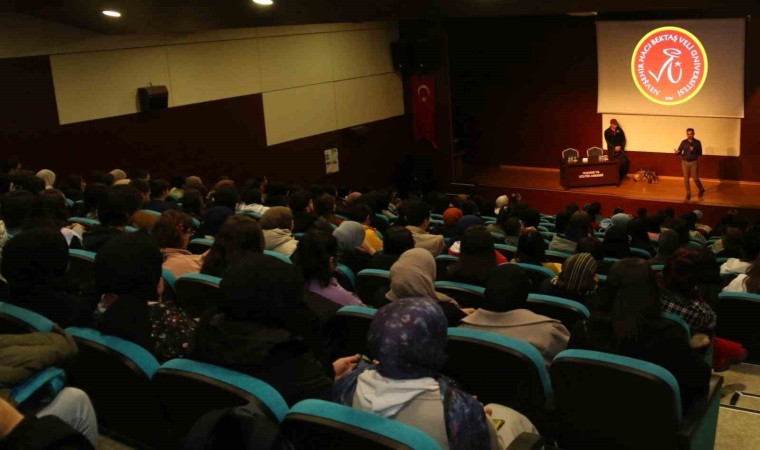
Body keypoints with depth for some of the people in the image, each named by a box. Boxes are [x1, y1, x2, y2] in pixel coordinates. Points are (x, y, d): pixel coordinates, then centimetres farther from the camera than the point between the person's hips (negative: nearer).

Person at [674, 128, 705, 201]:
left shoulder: (697, 142, -3)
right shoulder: (683, 142, 1)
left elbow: (700, 153, -5)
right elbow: (679, 152, -2)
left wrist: (693, 150, -23)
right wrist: (677, 152, -26)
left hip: (694, 162, -2)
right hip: (685, 162, 2)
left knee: (695, 178, 1)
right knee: (686, 179, 3)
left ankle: (701, 190, 27)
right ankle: (688, 194, 14)